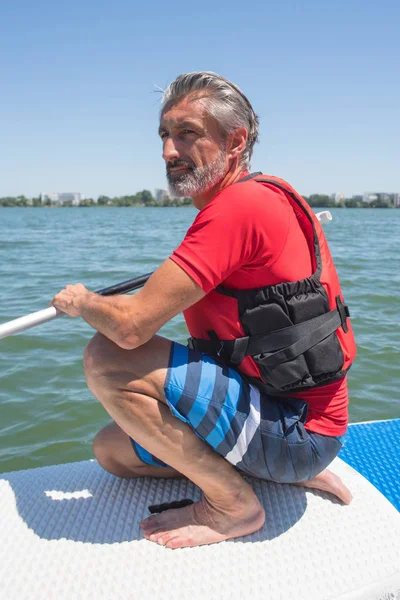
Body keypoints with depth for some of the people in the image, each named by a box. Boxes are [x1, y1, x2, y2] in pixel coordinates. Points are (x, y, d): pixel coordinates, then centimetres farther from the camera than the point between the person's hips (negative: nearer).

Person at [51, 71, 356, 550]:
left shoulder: (238, 205, -22)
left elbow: (130, 325, -27)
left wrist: (79, 301, -5)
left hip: (296, 429, -10)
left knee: (106, 358, -21)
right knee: (111, 450, 13)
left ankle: (233, 504, -4)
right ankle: (298, 473, 14)